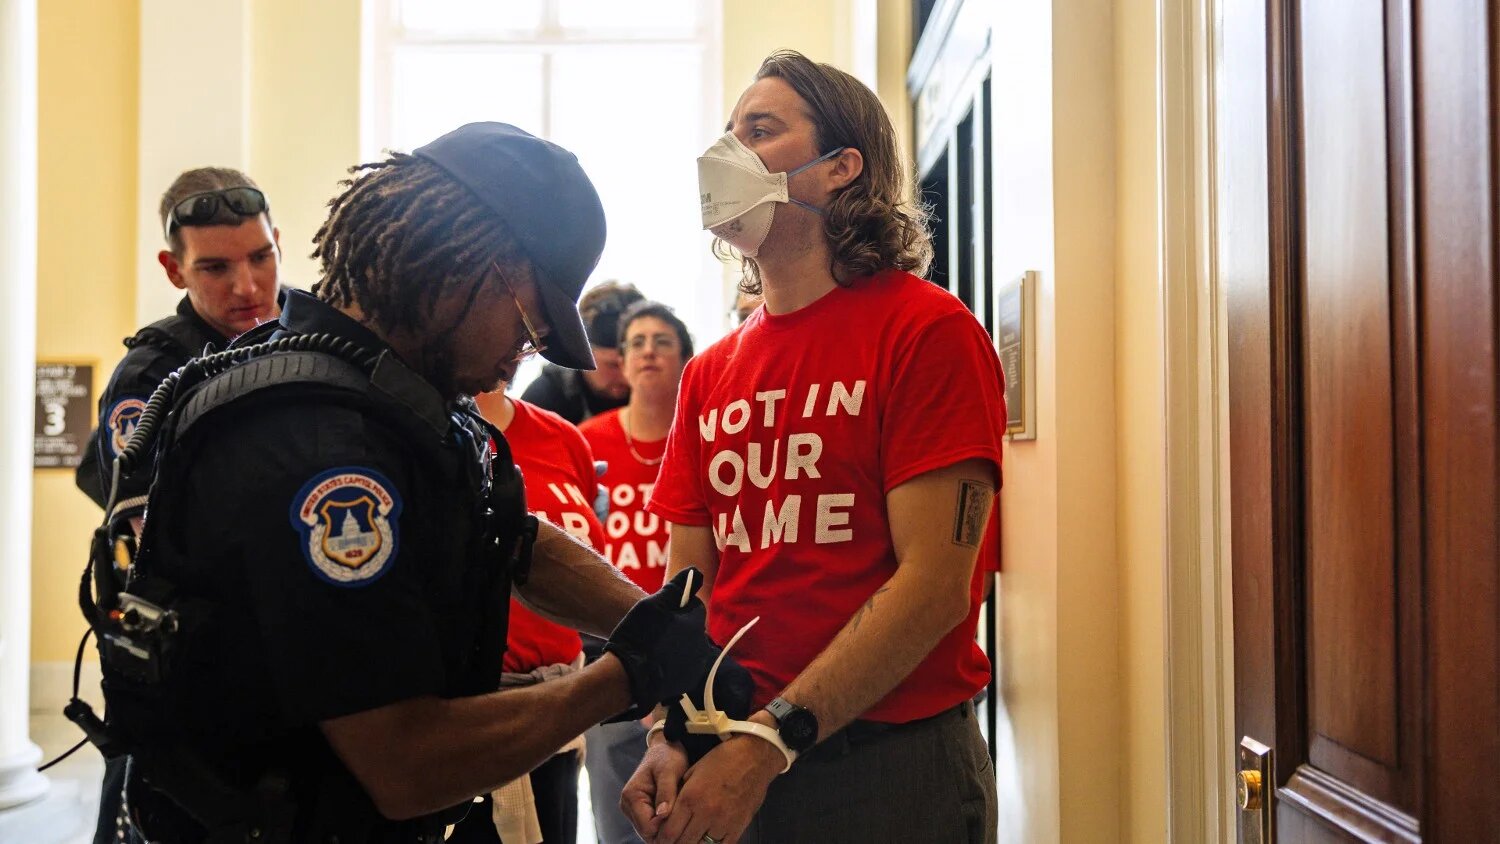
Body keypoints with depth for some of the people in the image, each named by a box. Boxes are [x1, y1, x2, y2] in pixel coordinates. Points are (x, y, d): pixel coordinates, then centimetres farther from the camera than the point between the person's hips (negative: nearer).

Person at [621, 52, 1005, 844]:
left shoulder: (927, 331, -9)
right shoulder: (709, 374, 8)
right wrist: (670, 736, -9)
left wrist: (770, 741, -20)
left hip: (892, 763, -5)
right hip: (736, 769, 5)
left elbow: (935, 585, -16)